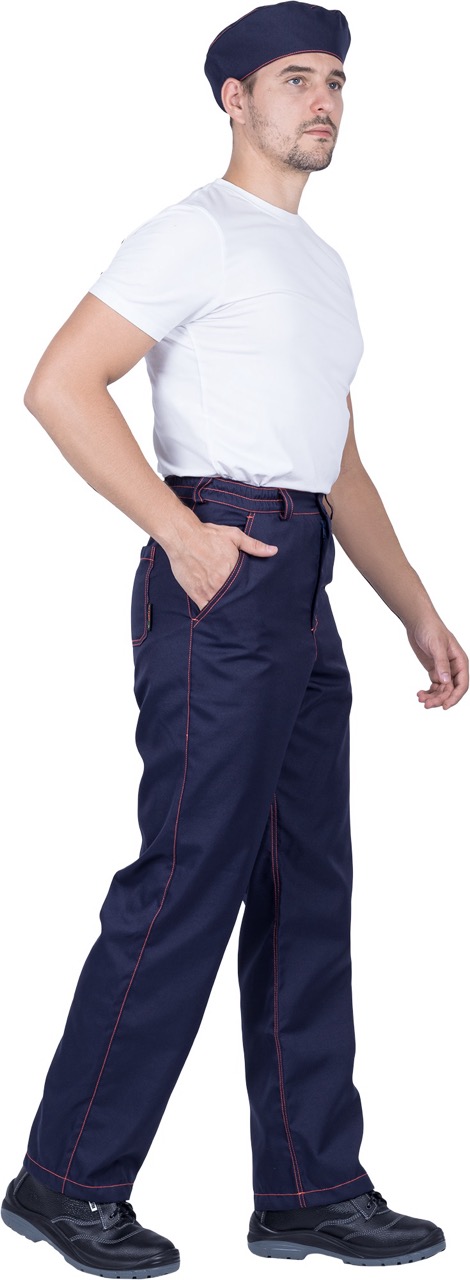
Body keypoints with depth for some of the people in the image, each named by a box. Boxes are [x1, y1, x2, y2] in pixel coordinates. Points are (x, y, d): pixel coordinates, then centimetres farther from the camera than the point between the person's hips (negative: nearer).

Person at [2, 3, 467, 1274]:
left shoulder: (323, 263, 24)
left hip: (303, 592, 9)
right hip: (224, 570, -9)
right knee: (188, 880, -9)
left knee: (308, 892, 8)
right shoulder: (199, 232, -3)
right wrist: (182, 533, -16)